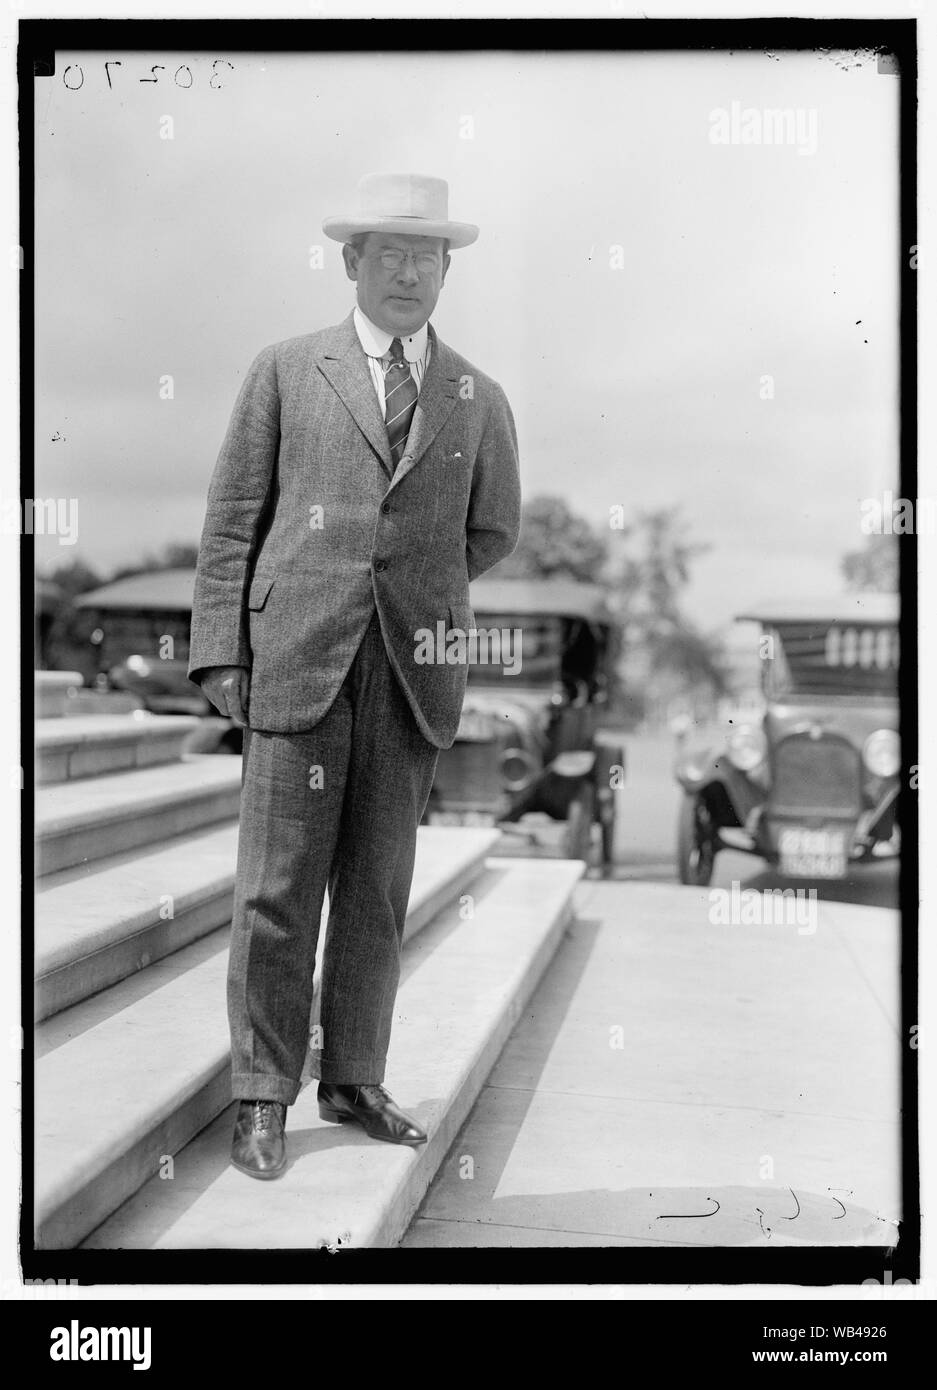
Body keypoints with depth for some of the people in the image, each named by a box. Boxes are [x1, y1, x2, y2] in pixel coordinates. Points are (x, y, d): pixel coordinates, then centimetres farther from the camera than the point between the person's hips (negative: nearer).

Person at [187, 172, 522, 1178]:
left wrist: (410, 593, 11)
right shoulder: (285, 371, 8)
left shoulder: (480, 401, 13)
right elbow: (232, 520, 5)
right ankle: (263, 1096, 9)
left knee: (377, 889, 8)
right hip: (296, 658, -2)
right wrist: (220, 649, -3)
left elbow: (491, 534, 22)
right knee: (277, 887, -1)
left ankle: (353, 1081, 20)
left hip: (415, 670, 2)